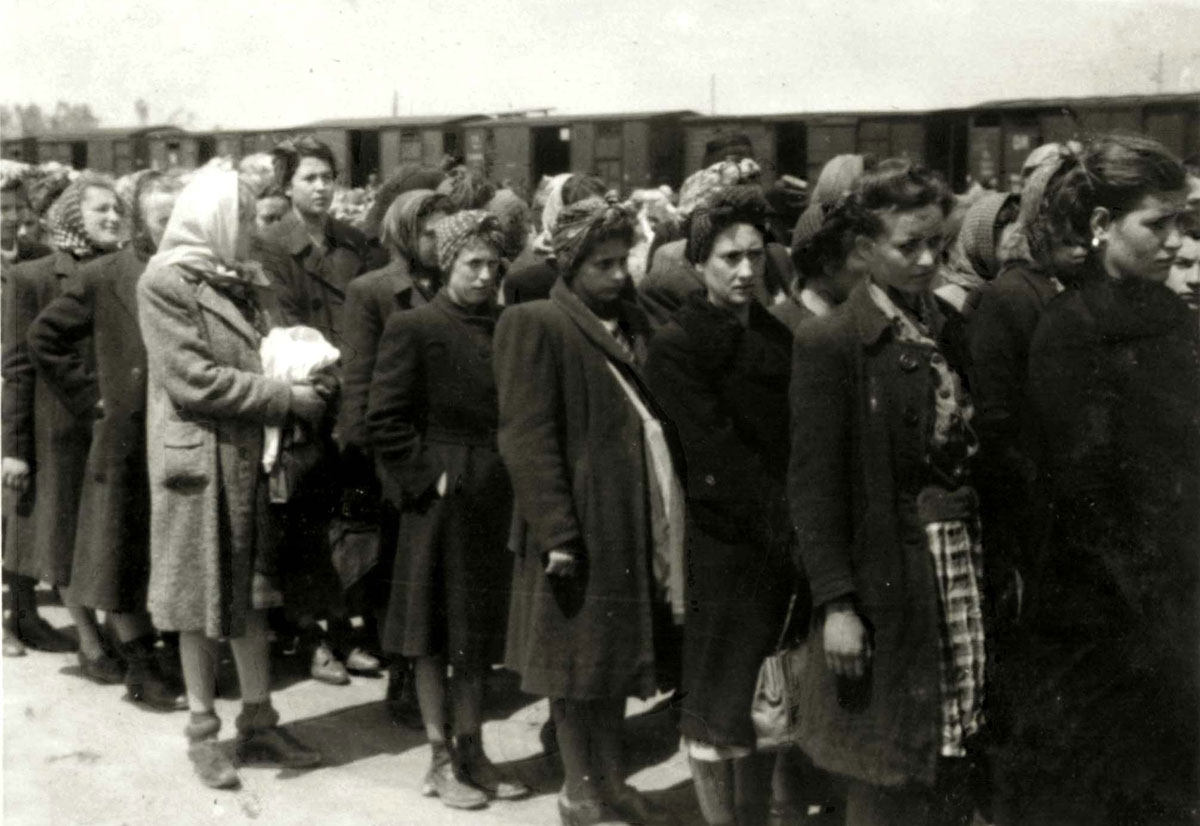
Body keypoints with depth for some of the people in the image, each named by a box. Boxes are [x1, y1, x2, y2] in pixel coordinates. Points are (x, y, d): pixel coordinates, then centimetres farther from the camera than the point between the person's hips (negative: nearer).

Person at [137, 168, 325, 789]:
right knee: (202, 599, 5)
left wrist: (298, 376, -5)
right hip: (199, 458, -7)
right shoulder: (165, 283, -11)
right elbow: (194, 380, -18)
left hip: (249, 456, 7)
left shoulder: (238, 281, 11)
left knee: (250, 592, 11)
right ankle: (202, 731, 18)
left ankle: (258, 722, 21)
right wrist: (287, 397, -17)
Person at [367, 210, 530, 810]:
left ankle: (472, 752, 24)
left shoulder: (503, 329, 9)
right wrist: (429, 476, -14)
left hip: (493, 504, 6)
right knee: (436, 639, 6)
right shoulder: (414, 328, -8)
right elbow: (384, 422, -11)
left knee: (477, 634, 13)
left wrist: (508, 479, 4)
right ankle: (441, 760, 16)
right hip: (442, 503, -6)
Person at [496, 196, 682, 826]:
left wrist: (664, 519, 6)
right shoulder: (535, 326, -9)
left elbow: (654, 417, 13)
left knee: (615, 657, 17)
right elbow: (528, 439, -15)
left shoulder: (634, 324, 13)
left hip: (635, 524, 7)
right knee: (575, 663, 7)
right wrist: (557, 532, -20)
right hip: (577, 526, -6)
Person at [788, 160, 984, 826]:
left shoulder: (952, 330, 10)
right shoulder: (829, 343, -10)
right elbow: (814, 484, -12)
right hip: (887, 574, -5)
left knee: (956, 764, 11)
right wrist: (836, 603, -15)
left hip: (965, 563, 6)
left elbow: (975, 452, 13)